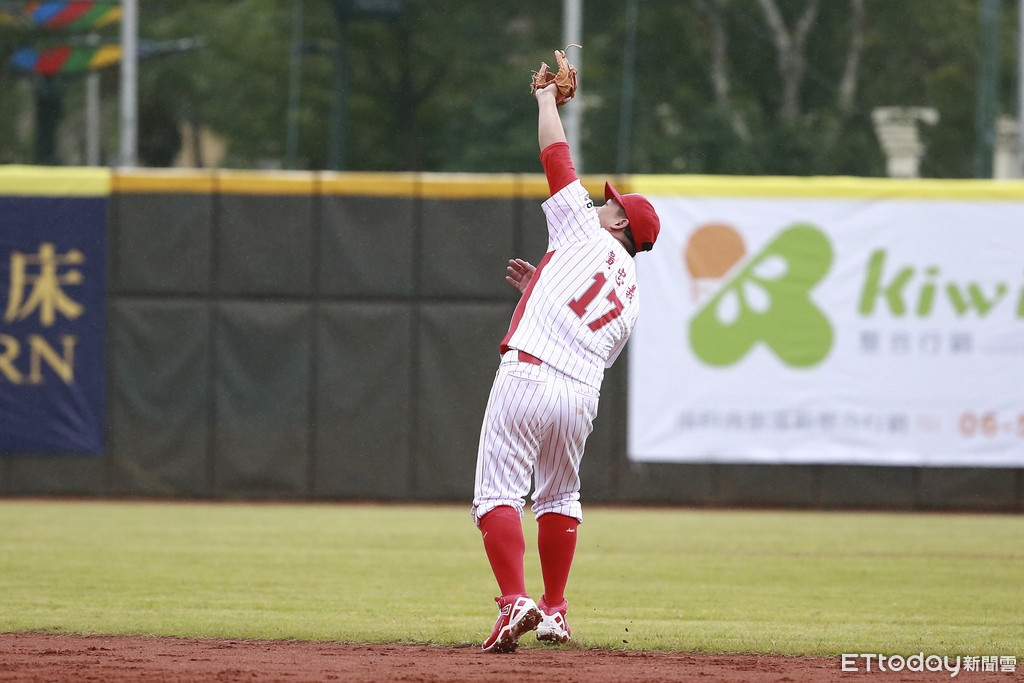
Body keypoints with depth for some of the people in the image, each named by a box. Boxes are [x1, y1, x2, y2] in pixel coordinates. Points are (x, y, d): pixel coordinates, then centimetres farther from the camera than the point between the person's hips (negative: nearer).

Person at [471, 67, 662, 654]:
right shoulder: (632, 296, 24)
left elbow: (557, 157, 12)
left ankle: (516, 600, -25)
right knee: (559, 497, 25)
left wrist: (547, 100, 27)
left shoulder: (585, 234, 10)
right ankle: (554, 612, 24)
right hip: (583, 395, 6)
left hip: (528, 378, -6)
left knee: (498, 494, -8)